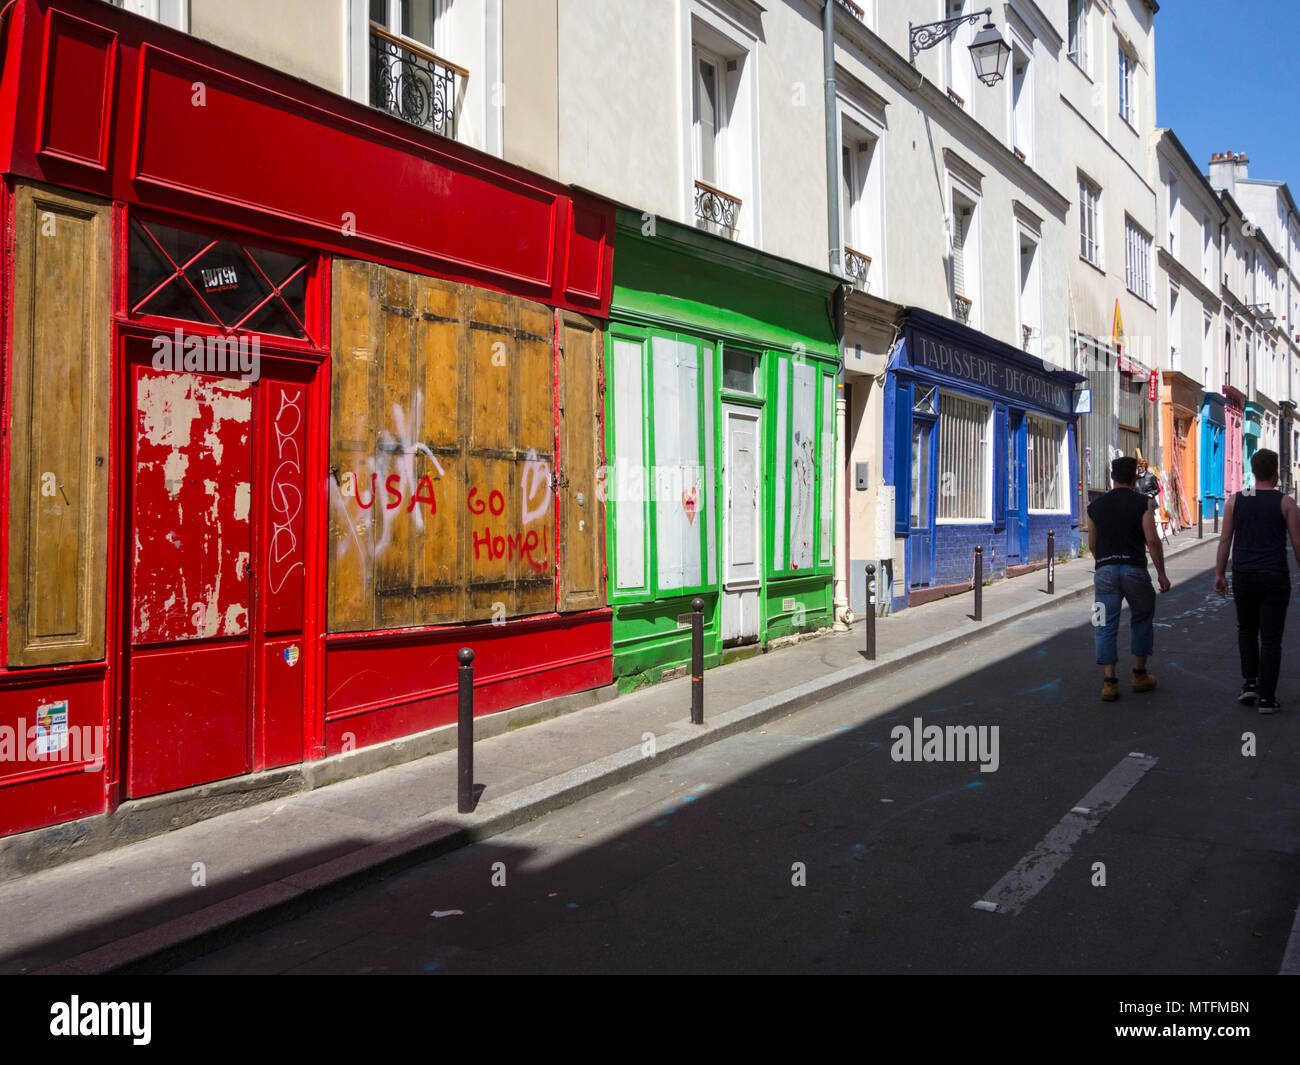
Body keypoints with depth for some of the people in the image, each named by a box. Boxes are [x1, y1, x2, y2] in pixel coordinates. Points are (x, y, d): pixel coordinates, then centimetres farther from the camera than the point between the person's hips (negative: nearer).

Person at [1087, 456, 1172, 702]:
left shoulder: (1096, 505, 8)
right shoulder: (1142, 503, -2)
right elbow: (1152, 540, -10)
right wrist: (1161, 574, -4)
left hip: (1105, 571, 2)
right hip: (1134, 569, -2)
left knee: (1106, 627, 3)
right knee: (1142, 619, 18)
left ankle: (1109, 682, -3)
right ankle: (1139, 675, 21)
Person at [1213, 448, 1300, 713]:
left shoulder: (1235, 501, 4)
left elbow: (1225, 539, 2)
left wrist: (1219, 574, 6)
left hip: (1243, 575, 2)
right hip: (1275, 577, -2)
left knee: (1247, 629, 21)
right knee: (1270, 638, 2)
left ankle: (1250, 682, 10)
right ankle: (1266, 697, 1)